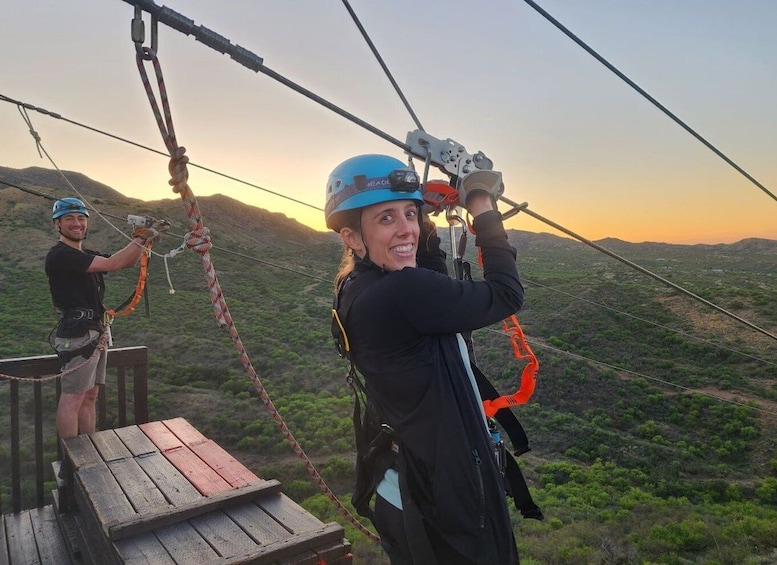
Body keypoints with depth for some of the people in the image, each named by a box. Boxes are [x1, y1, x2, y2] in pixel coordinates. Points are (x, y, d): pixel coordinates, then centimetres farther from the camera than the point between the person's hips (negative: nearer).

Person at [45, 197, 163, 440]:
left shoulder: (85, 255, 19)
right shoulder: (60, 254, -12)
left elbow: (128, 262, 15)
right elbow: (111, 264, -21)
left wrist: (141, 240, -2)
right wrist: (140, 239, -16)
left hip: (94, 335, 10)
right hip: (78, 336, -10)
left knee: (89, 396, 13)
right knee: (72, 398, -5)